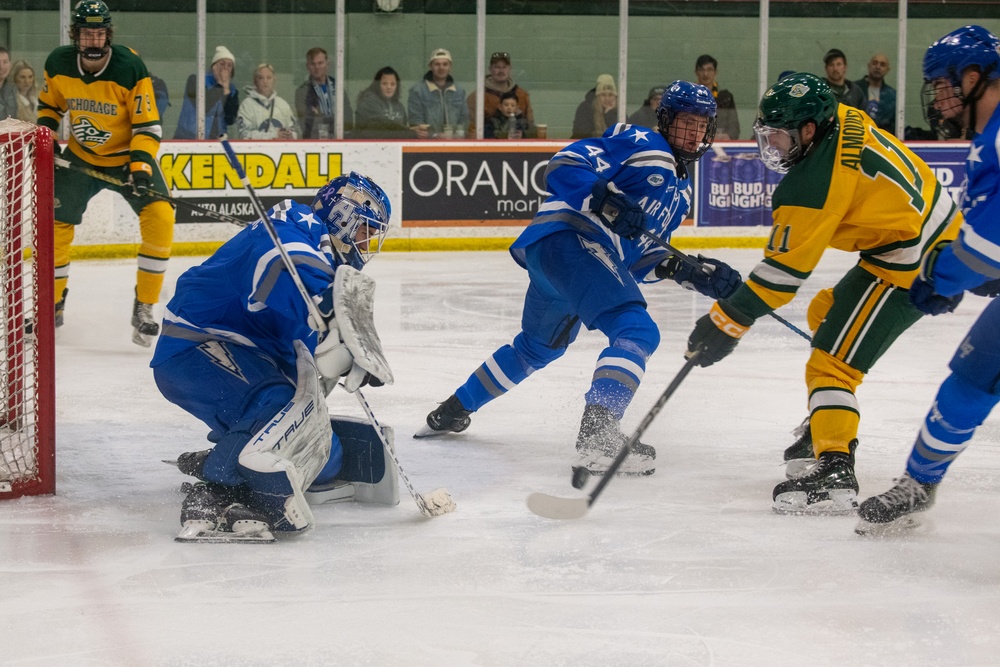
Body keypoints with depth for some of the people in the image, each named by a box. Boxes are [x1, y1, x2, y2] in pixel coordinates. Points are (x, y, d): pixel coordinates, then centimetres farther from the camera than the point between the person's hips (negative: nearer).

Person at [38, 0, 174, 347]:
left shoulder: (130, 67, -22)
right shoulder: (58, 64, -11)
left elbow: (148, 126, -19)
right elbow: (49, 105, 10)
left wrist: (140, 164, -31)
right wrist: (45, 138, -5)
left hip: (129, 155, -3)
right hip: (80, 158, 3)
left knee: (160, 219, -22)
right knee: (53, 224, -2)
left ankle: (144, 308, -10)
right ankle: (52, 303, 22)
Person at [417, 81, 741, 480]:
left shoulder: (680, 190, 25)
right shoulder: (638, 144, -3)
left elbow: (640, 256, 21)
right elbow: (564, 167, -13)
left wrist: (687, 271, 5)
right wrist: (606, 201, -28)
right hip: (566, 239, -11)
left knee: (539, 347, 30)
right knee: (636, 331, -25)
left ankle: (452, 412, 49)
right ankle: (596, 438, -39)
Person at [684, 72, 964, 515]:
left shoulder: (813, 184, -23)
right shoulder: (840, 121, 1)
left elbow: (784, 271, -19)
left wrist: (727, 324, -12)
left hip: (910, 263, -11)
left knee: (832, 361, -15)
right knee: (826, 314, 27)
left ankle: (834, 473, -27)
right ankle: (826, 430, 37)